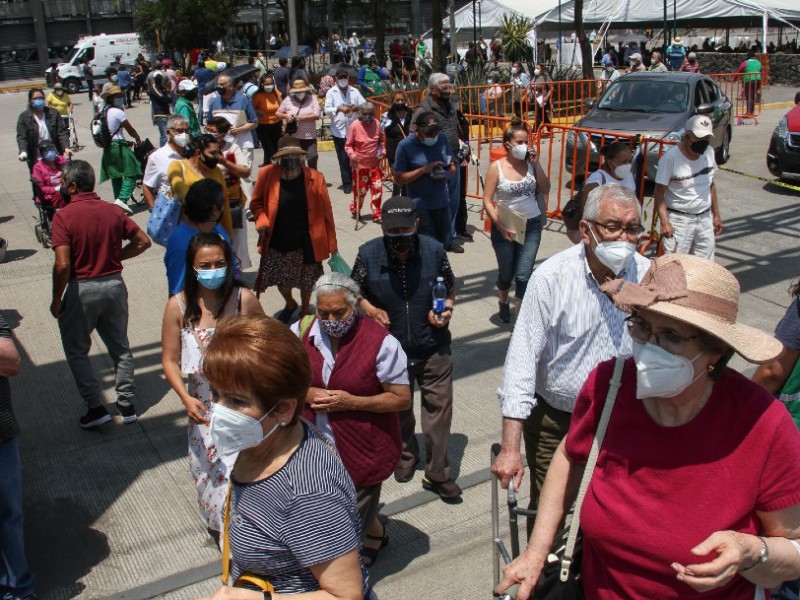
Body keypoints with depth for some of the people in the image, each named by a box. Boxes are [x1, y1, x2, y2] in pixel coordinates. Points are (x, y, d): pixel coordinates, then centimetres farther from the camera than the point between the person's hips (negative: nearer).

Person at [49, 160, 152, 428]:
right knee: (120, 346, 17)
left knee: (76, 350, 14)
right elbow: (143, 241, 3)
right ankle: (126, 403, 23)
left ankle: (95, 406, 10)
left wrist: (57, 300, -10)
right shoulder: (113, 211, -1)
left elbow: (62, 265, -22)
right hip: (114, 284, 5)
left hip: (81, 289, -4)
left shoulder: (63, 216, -16)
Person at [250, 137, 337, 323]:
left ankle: (305, 312, 46)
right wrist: (262, 222, -16)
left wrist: (332, 244, -7)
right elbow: (256, 203, 3)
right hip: (277, 243, 1)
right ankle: (290, 305, 52)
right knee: (280, 281, 18)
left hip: (306, 243, -1)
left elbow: (326, 212, -9)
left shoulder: (314, 178, -13)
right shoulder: (267, 174, -11)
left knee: (307, 282, 17)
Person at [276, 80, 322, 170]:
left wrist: (302, 118, -17)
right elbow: (277, 113, 11)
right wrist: (285, 116, -11)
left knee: (312, 157, -4)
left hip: (309, 136, -1)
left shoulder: (312, 99, 1)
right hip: (293, 136, 1)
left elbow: (317, 115, -9)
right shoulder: (287, 100, 4)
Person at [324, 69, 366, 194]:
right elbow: (327, 110, -9)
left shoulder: (354, 91, 8)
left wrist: (358, 107, -20)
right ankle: (347, 184, 10)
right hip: (339, 130, -1)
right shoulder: (331, 92, 2)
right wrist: (339, 109, -27)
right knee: (343, 159, 1)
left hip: (354, 129, 2)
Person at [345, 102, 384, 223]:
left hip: (375, 164, 3)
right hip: (360, 165, -3)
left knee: (377, 189, 3)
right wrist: (352, 154, -23)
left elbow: (381, 141, 15)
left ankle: (377, 215, 15)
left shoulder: (377, 124, 0)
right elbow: (348, 145, -6)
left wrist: (383, 151, -1)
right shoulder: (355, 126, -11)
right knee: (360, 190, 8)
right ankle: (355, 211, 33)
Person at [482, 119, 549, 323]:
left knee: (523, 275, -2)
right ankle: (503, 302, 47)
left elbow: (545, 190, -4)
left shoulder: (530, 163, -4)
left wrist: (536, 164, -12)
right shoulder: (497, 167, -11)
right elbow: (487, 201, -11)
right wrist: (502, 226, -18)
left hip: (531, 226, 1)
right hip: (504, 227, -1)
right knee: (506, 273, 15)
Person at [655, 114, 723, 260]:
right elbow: (660, 192, -16)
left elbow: (711, 185, 15)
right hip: (679, 219, -6)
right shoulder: (671, 157, -18)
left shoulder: (709, 152, 3)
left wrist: (716, 214, 17)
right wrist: (664, 221, -24)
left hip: (705, 218, 6)